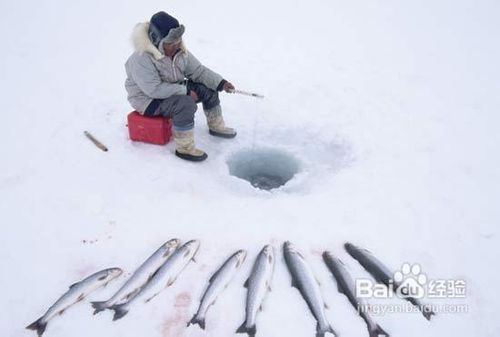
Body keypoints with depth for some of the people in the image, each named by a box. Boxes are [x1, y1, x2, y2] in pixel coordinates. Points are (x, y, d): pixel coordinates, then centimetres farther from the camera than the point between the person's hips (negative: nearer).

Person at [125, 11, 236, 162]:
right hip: (148, 99, -8)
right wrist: (186, 91, -29)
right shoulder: (141, 59, -27)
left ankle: (216, 126, 18)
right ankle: (184, 148, -22)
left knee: (209, 88, 0)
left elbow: (198, 71, -1)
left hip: (172, 91, 8)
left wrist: (221, 83, -15)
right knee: (186, 104, -34)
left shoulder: (179, 51, -4)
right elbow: (154, 89, -33)